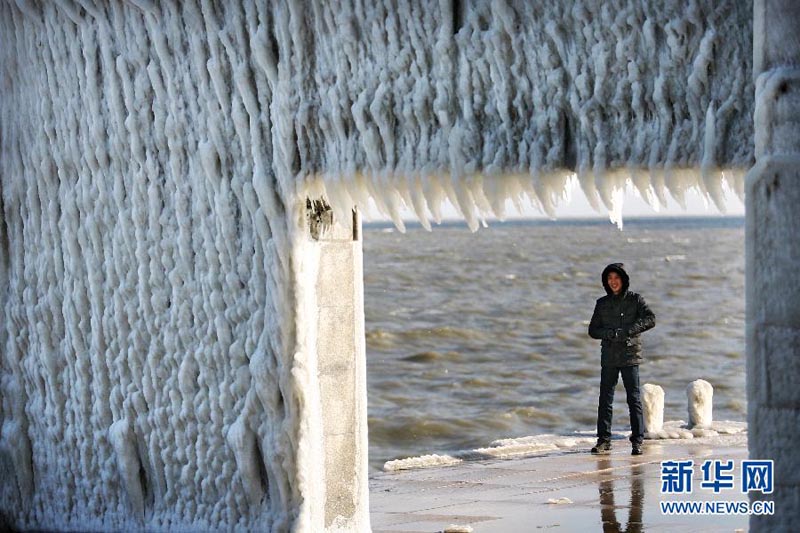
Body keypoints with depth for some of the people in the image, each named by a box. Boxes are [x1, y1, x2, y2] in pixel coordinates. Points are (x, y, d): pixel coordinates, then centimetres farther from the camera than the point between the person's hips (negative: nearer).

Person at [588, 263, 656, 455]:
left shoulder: (635, 300, 3)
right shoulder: (602, 303, 12)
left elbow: (650, 320, -11)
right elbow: (593, 330, 9)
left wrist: (627, 331, -19)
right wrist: (610, 334, -11)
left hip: (630, 355, -3)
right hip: (608, 357, 3)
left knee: (634, 399, -5)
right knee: (605, 400, 1)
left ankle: (637, 440, -3)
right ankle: (604, 439, 6)